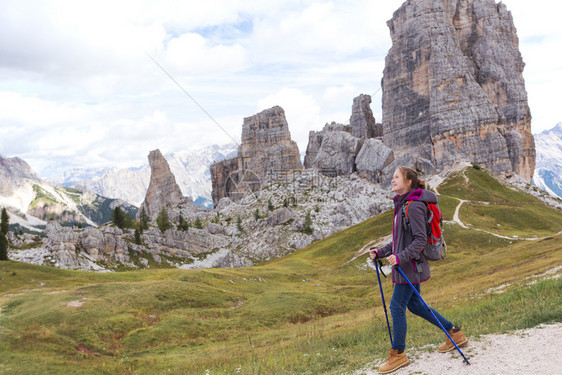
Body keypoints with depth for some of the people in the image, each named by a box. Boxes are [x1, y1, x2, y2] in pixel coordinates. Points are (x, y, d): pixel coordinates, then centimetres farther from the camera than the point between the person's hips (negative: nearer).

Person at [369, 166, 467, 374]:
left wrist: (400, 257, -28)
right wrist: (380, 252, 11)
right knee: (414, 304, 18)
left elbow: (420, 240, -20)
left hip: (411, 265, -10)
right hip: (404, 265, 10)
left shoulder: (414, 206, -18)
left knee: (397, 307, -3)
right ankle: (455, 334, 31)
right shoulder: (402, 205, 12)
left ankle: (398, 355, 11)